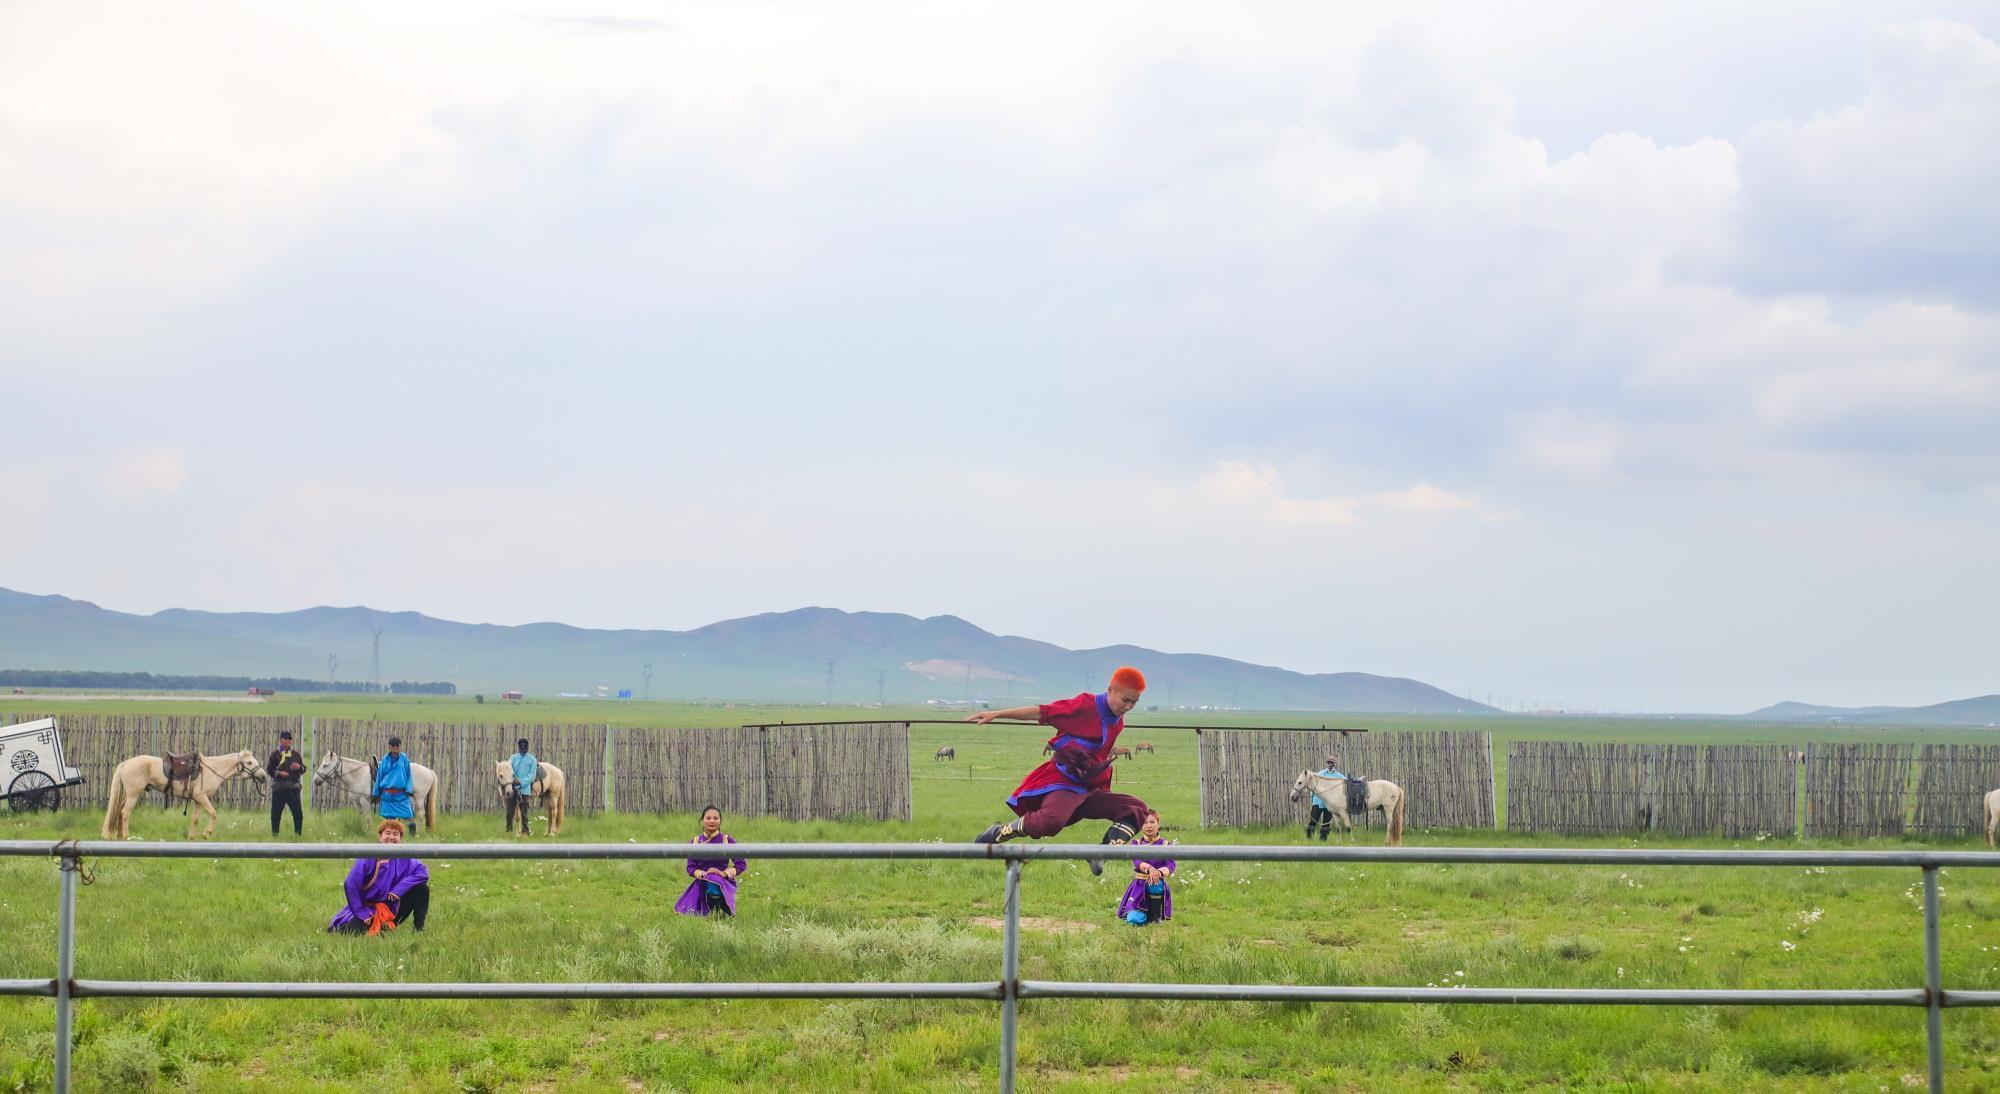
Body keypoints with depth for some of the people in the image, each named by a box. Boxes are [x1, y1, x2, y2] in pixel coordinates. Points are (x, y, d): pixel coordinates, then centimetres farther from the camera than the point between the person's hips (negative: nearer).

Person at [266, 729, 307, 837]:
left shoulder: (295, 753, 11)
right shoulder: (275, 753, 4)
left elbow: (304, 769, 14)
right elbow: (269, 769, 1)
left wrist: (299, 767, -9)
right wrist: (278, 773, -16)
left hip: (293, 787, 2)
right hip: (278, 788, -2)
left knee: (298, 814, -2)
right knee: (276, 813, 2)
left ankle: (298, 834, 7)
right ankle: (274, 834, 11)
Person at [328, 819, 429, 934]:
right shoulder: (368, 857, -16)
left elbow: (422, 873, -14)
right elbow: (351, 885, -17)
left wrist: (399, 889, -24)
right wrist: (361, 913, -18)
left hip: (392, 908, 3)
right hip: (368, 908, -3)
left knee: (421, 888, -14)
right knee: (354, 930, -28)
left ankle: (419, 928, -4)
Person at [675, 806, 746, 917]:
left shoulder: (728, 840, 1)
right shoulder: (695, 842, 9)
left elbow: (741, 864, 1)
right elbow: (690, 867, 7)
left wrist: (724, 873, -14)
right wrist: (702, 873, -15)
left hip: (723, 881, -3)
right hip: (702, 882, 3)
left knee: (714, 890, -40)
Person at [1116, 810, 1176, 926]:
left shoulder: (1165, 844, 2)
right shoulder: (1136, 843, 2)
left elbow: (1171, 865, -13)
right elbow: (1136, 861, -17)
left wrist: (1159, 872, -35)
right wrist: (1149, 868, -39)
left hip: (1158, 884, 0)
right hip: (1140, 885, 1)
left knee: (1156, 885, -39)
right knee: (1135, 919, -18)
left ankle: (1157, 917, -13)